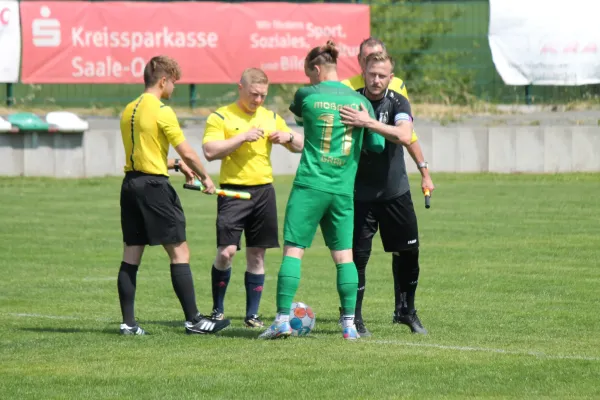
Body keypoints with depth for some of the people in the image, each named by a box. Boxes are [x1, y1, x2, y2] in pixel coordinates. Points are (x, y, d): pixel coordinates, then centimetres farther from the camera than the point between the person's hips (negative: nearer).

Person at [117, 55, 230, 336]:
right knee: (180, 252, -2)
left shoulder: (129, 110, 13)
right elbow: (187, 152, -10)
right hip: (154, 186, -8)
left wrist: (175, 164, 23)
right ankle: (193, 320, -2)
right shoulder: (162, 112, -11)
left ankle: (128, 322, 5)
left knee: (131, 255, 7)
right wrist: (204, 177, 5)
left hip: (130, 183, 8)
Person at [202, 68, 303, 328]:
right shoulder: (220, 117, -2)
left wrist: (288, 137, -2)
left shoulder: (271, 118, 13)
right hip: (233, 191, -4)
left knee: (257, 255, 5)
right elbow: (210, 152, -14)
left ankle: (252, 314, 12)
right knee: (226, 252, -13)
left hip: (263, 190, 5)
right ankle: (217, 310, 2)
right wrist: (243, 137, -18)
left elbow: (300, 147, 21)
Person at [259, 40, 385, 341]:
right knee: (344, 255, 8)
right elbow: (377, 145, 8)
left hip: (309, 185, -3)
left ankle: (283, 319, -6)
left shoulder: (307, 96, -2)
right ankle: (349, 324, 5)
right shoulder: (360, 101, 4)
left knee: (293, 250, 0)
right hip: (343, 190, 3)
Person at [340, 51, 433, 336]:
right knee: (358, 255, -7)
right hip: (360, 193, -2)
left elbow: (405, 136, -27)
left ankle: (406, 310, 25)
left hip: (395, 192, 2)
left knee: (408, 251, 7)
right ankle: (355, 317, 4)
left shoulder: (398, 103, -7)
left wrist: (368, 123, -35)